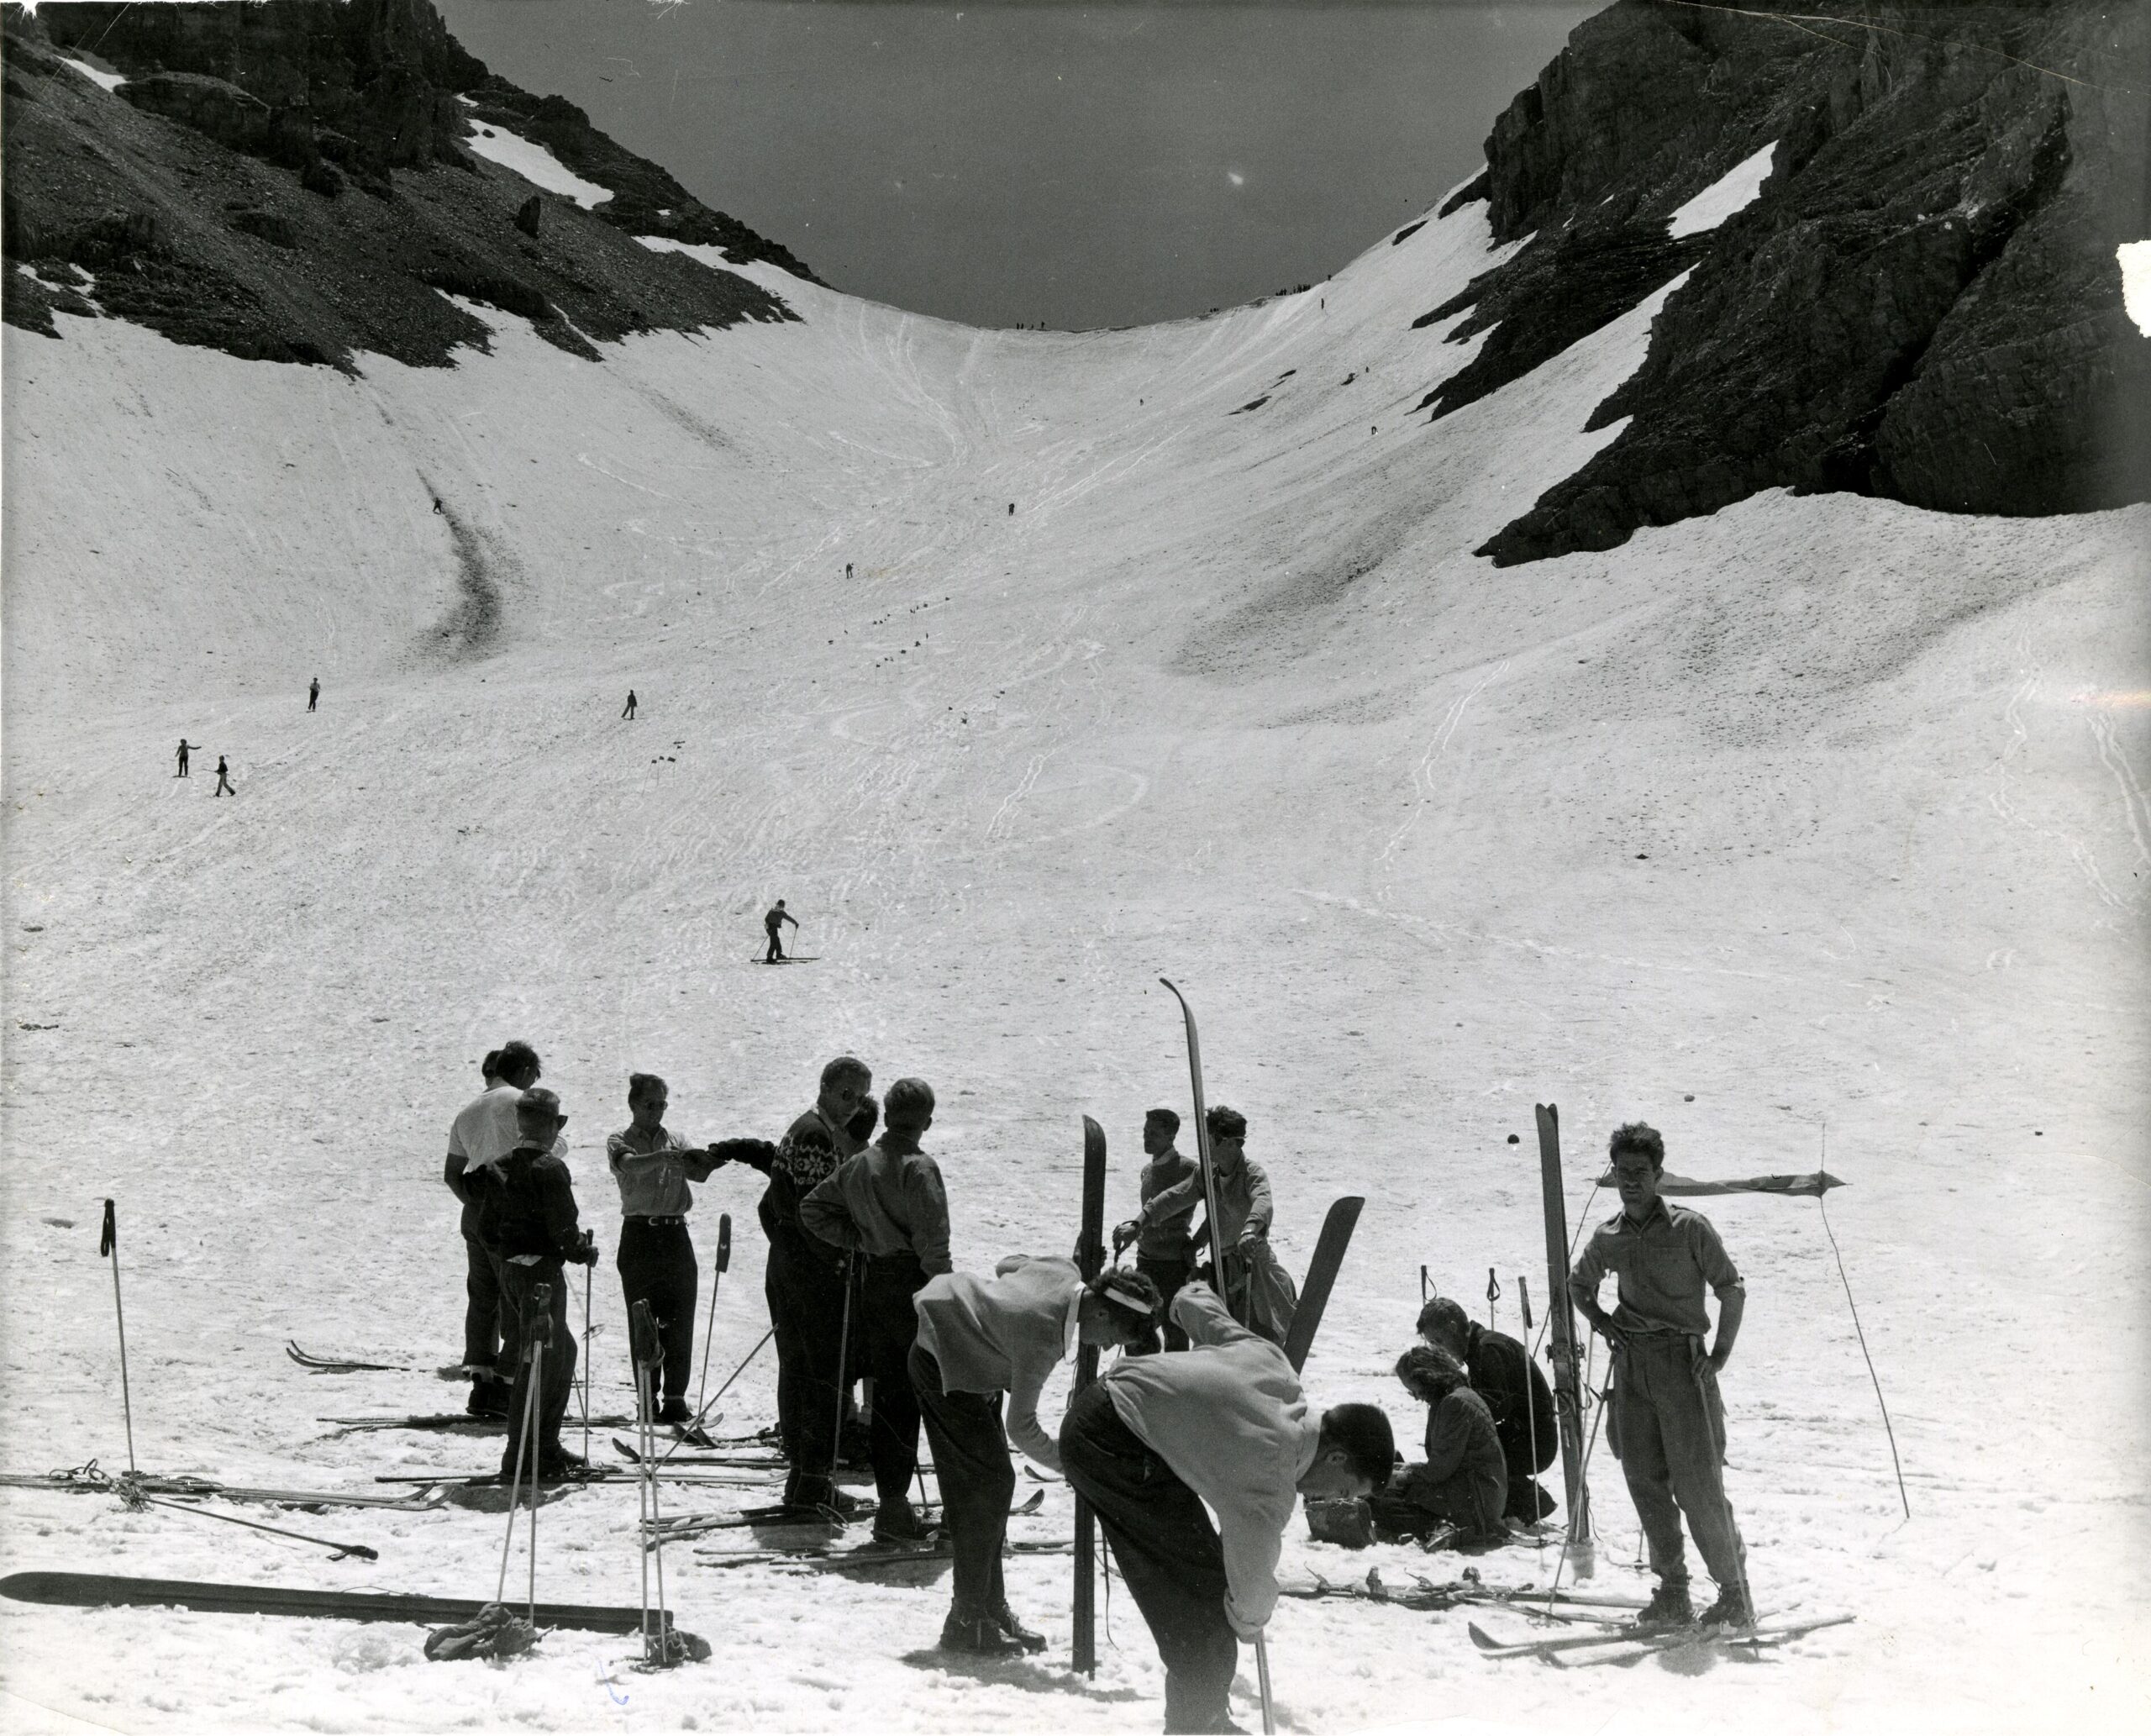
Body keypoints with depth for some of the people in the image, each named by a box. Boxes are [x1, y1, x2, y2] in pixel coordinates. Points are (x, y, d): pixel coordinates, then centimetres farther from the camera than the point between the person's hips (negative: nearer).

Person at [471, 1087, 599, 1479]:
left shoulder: (499, 1169, 8)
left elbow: (486, 1230, 12)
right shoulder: (549, 1169, -16)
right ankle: (520, 1457, 0)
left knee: (563, 1352, 20)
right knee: (538, 1362, -2)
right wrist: (586, 1251, 0)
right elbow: (563, 1228, -19)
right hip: (543, 1275, -9)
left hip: (511, 1273, 9)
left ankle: (547, 1446, 24)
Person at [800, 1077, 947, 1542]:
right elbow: (931, 1241, -18)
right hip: (916, 1289, -6)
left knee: (889, 1395, 11)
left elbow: (812, 1210, 16)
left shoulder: (857, 1165, 8)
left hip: (875, 1285, 6)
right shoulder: (920, 1169, -13)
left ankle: (892, 1504, 14)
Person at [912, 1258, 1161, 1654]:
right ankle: (968, 1622, -7)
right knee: (991, 1481, -12)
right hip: (942, 1366, -10)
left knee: (982, 1486, 11)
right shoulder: (1042, 1336, -34)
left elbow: (1008, 1264, 12)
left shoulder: (1067, 1270, -10)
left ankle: (990, 1608, 16)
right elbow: (1021, 1427, -27)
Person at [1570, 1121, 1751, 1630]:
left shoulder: (1689, 1227, -4)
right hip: (1631, 1367, 5)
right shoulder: (1607, 1238, 10)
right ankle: (1672, 1592, 10)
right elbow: (1578, 1285, 28)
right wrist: (1602, 1321, 10)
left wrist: (1720, 1354, -6)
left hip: (1682, 1360, -5)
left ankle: (1735, 1591, 3)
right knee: (1645, 1482, 2)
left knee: (1699, 1484, -8)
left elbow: (1732, 1288, 0)